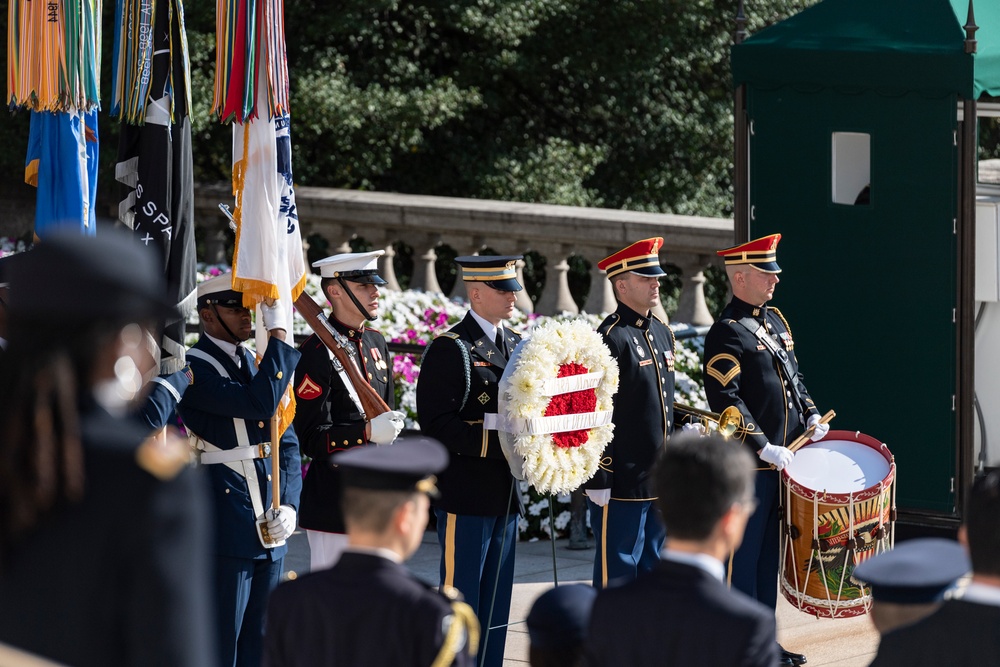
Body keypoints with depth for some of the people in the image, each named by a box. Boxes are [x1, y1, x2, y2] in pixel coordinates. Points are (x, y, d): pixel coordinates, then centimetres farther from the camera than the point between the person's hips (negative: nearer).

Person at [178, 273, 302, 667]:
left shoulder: (256, 363, 15)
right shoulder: (195, 368, -11)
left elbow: (286, 443, 15)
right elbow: (260, 404, -25)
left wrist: (288, 505, 1)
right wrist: (278, 334, -20)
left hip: (269, 530, 8)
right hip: (226, 527, -8)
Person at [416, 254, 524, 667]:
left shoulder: (516, 345, 14)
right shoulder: (449, 349, -10)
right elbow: (436, 424, -17)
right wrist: (498, 443, -24)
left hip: (506, 493, 8)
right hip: (466, 493, -8)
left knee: (496, 601, 11)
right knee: (460, 597, -4)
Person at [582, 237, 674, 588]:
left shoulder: (662, 333, 13)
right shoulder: (612, 338, -14)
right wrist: (598, 479, -19)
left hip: (659, 480, 8)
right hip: (622, 484, -8)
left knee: (651, 571, 13)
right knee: (617, 573, -2)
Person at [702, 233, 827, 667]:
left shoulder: (775, 321, 14)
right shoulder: (726, 333, -13)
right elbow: (725, 401, -19)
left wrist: (811, 417, 8)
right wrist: (763, 447, -22)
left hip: (782, 460, 8)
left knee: (770, 554, 13)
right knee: (743, 557, -2)